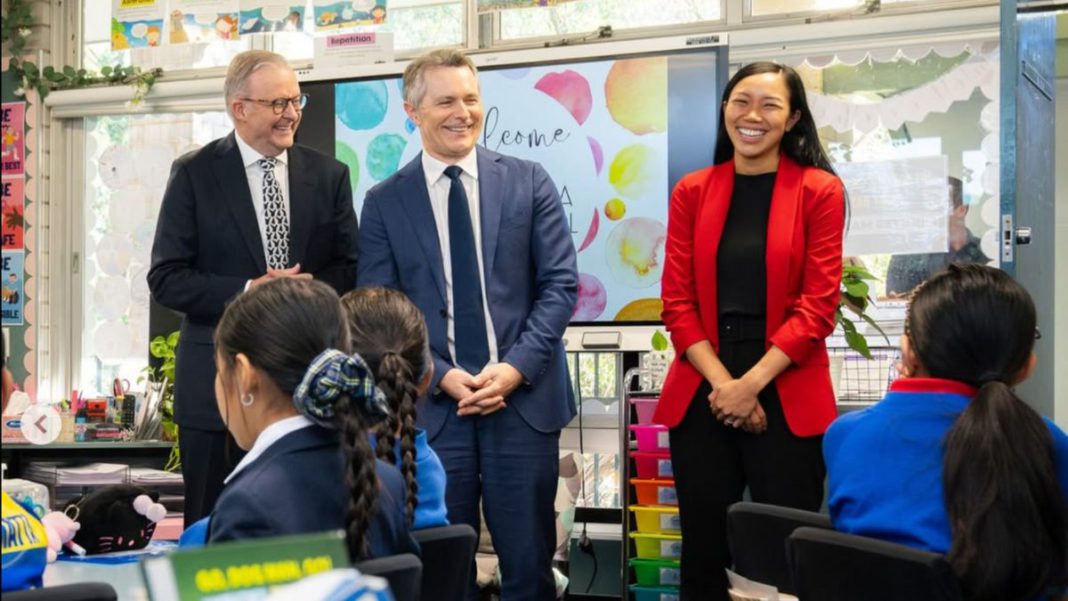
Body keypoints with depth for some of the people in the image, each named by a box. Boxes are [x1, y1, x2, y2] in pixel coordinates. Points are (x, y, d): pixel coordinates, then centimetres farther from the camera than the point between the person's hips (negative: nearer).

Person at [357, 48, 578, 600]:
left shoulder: (529, 182, 5)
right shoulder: (384, 202, 5)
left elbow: (560, 284, 1)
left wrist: (515, 367, -12)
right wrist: (443, 376, -11)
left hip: (525, 397, 0)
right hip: (432, 406, 0)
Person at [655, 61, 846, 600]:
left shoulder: (820, 190, 0)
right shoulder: (692, 191, 8)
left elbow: (818, 305, -6)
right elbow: (677, 301, 3)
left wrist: (752, 383, -13)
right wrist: (723, 382, -10)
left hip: (787, 397, -2)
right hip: (701, 395, 3)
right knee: (704, 549, 8)